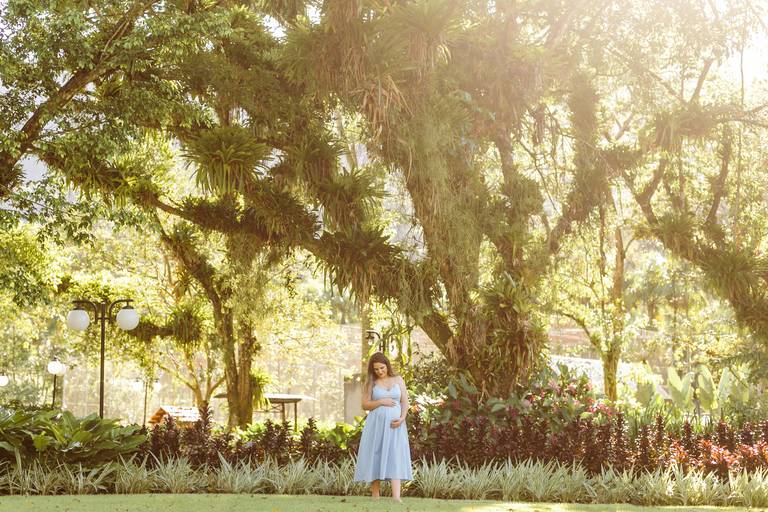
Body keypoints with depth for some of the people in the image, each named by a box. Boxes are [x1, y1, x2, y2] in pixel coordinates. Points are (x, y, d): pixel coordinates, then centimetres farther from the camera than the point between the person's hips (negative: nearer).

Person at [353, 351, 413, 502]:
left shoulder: (398, 380, 9)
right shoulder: (371, 382, 5)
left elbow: (405, 402, 5)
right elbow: (365, 405, 2)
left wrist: (402, 418, -12)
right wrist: (380, 402, -13)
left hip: (394, 425, 0)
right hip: (376, 425, 0)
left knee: (395, 458, -11)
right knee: (375, 458, 0)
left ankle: (396, 497, -21)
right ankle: (375, 495, 8)